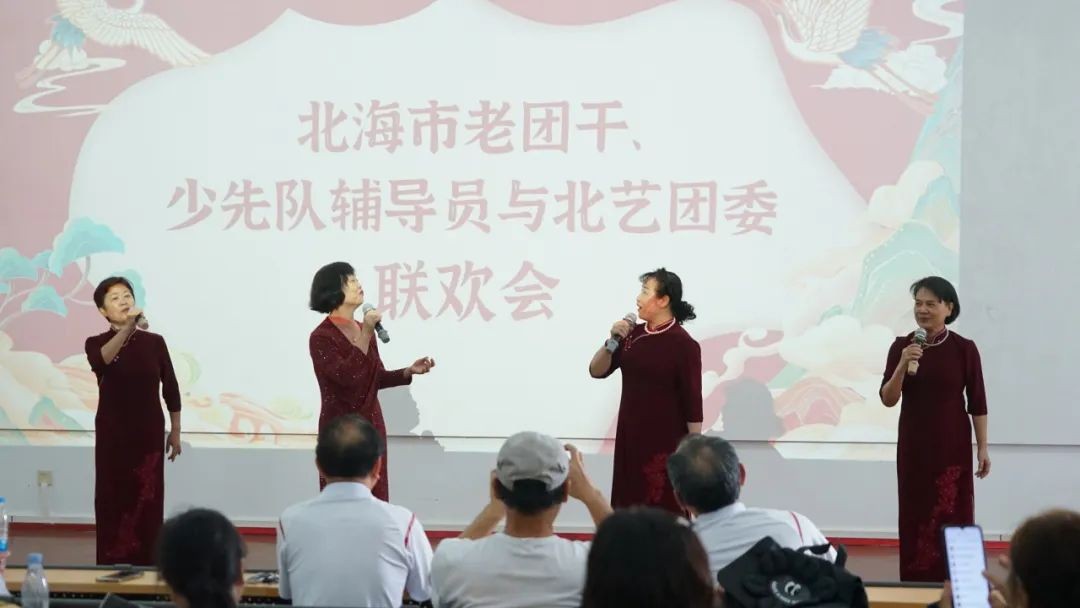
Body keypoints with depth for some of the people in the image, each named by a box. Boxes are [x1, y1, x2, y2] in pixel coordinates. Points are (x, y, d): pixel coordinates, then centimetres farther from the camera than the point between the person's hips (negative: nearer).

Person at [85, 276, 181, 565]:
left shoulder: (154, 342, 2)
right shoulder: (96, 343, -4)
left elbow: (170, 387, 8)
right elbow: (101, 361, -29)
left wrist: (175, 431, 8)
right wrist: (127, 328, -42)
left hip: (149, 431, 1)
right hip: (113, 432, -1)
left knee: (147, 499, 1)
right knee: (113, 498, -1)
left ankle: (146, 565, 7)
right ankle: (113, 566, 6)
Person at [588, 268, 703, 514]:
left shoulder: (683, 344, -12)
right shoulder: (633, 335, 4)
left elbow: (692, 401, -11)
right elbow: (597, 371, 7)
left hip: (666, 442, -6)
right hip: (630, 437, 6)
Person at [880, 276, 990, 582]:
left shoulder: (964, 348, -4)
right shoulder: (902, 346, 0)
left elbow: (977, 402, 0)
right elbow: (888, 399, -5)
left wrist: (983, 448, -3)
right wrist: (903, 366, -20)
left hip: (953, 444, -2)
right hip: (914, 443, 2)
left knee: (953, 516, -2)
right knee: (915, 516, 3)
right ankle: (916, 584, 9)